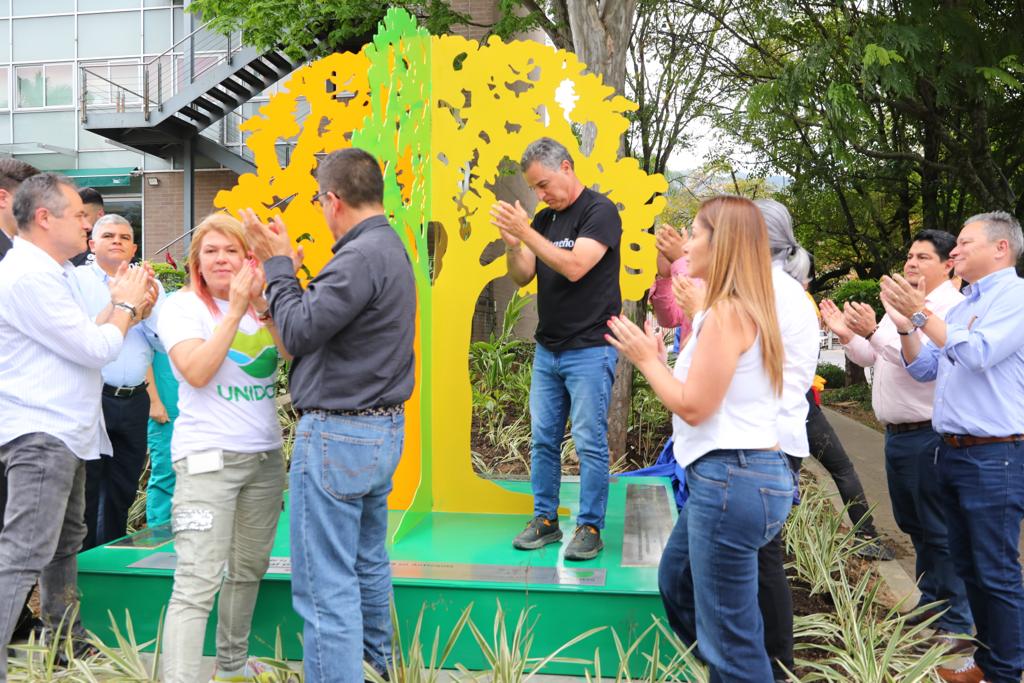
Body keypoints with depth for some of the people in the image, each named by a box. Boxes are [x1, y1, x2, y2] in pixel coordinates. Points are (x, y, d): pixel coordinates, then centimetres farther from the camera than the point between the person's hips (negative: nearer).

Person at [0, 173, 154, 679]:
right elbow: (96, 350, -19)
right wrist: (125, 305, -4)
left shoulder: (50, 272, 14)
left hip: (65, 432, 11)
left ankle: (65, 634, 36)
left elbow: (82, 337, 15)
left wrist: (123, 308, 4)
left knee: (66, 541, 21)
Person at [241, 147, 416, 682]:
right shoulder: (391, 248, 13)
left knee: (326, 583, -2)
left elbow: (299, 332, -18)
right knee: (368, 565, 24)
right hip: (381, 428, 11)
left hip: (338, 433, -11)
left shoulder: (361, 256, -20)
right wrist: (289, 271, 12)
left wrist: (278, 265, -5)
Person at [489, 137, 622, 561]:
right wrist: (511, 244, -11)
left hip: (590, 350, -7)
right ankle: (545, 520, 21)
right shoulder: (544, 219, 11)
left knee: (589, 442, -2)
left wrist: (526, 232, -21)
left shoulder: (600, 211, -8)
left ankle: (590, 527, 9)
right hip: (547, 350, 7)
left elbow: (575, 267, -21)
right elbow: (522, 277, 8)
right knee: (543, 439, 10)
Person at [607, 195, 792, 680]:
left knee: (729, 638, 0)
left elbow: (693, 406, -18)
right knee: (676, 580, 27)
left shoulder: (727, 313, -16)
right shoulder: (745, 310, 16)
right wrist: (657, 356, 14)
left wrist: (646, 360, -5)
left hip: (731, 480, -11)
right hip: (735, 475, 11)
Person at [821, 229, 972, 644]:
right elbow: (874, 358, 20)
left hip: (928, 435, -10)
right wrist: (848, 336, 2)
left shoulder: (951, 306, -14)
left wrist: (873, 331, -32)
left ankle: (956, 625, 7)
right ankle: (930, 605, 34)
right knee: (913, 525, 19)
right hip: (897, 434, 10)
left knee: (939, 532, -3)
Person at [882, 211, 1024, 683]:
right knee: (968, 565, 16)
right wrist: (903, 324, 4)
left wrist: (922, 315, -20)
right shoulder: (964, 305, 17)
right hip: (953, 450, 9)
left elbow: (978, 353, -23)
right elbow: (925, 370, 17)